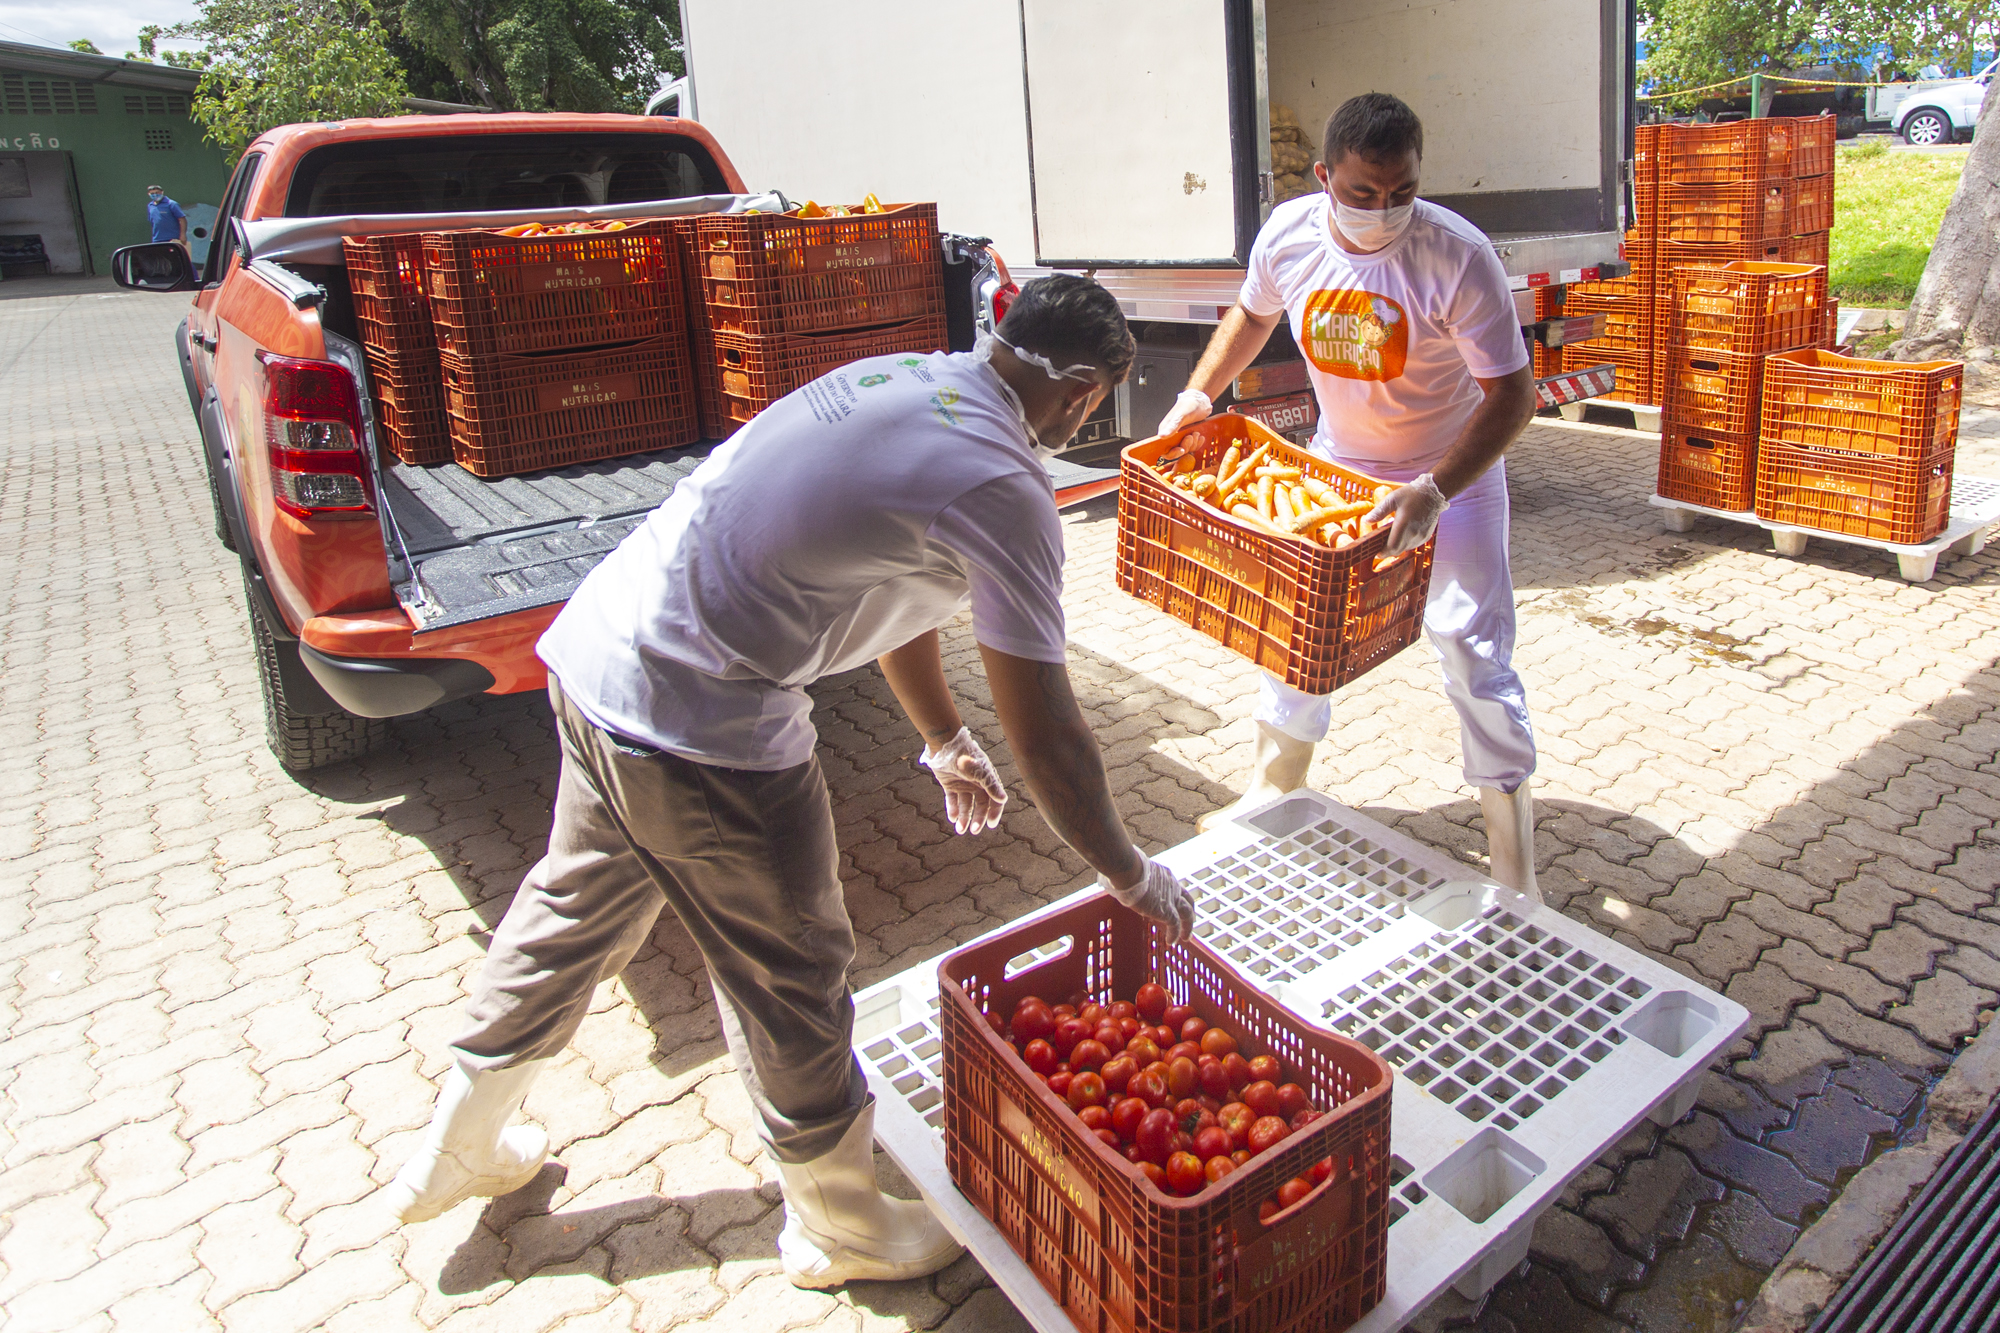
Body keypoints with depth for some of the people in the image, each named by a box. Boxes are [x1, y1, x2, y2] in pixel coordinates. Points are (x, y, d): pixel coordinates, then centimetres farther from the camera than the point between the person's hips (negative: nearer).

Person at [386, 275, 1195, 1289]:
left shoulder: (901, 377, 12)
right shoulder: (1002, 487, -15)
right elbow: (1044, 738, -12)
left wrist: (945, 740, 32)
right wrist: (1132, 877, 5)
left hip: (591, 648, 9)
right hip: (698, 725, -9)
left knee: (570, 913, 27)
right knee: (792, 977, 11)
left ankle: (456, 1153, 50)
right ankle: (841, 1231, 35)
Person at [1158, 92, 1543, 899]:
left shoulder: (1458, 256, -28)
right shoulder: (1288, 233, -15)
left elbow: (1512, 394, -26)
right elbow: (1253, 313, 7)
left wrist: (1433, 493, -39)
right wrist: (1198, 395, -6)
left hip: (1455, 472, -4)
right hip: (1338, 461, 5)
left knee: (1470, 646, -10)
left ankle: (1516, 873, 5)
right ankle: (1275, 789, 32)